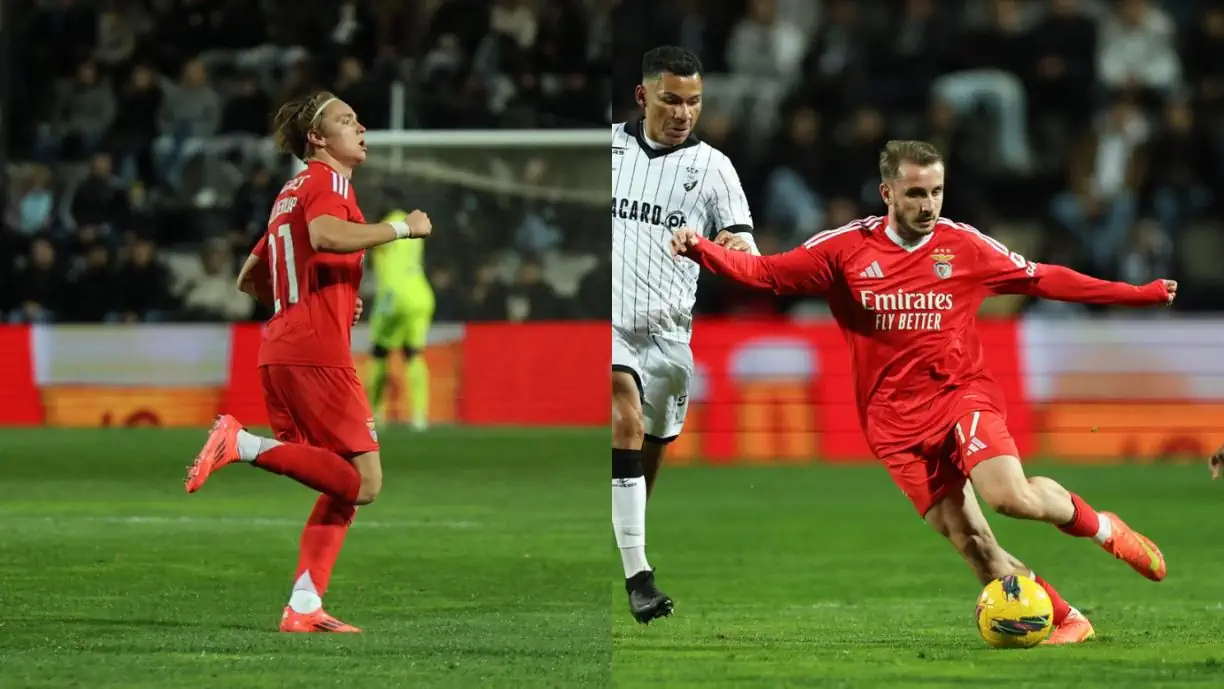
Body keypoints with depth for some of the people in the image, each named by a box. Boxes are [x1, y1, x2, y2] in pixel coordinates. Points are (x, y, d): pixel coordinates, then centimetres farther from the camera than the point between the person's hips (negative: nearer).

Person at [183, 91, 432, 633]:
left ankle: (304, 607, 2)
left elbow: (248, 280, 30)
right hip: (319, 353, -9)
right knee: (364, 481, -11)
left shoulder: (291, 194, 25)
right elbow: (325, 235, -26)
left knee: (344, 483, 11)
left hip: (278, 350, 9)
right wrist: (403, 228, -16)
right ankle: (243, 444, -19)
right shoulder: (328, 180, -3)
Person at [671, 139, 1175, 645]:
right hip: (896, 421, 1)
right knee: (969, 542, -7)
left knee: (1010, 495, -26)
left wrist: (1141, 294, 11)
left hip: (961, 393, -1)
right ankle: (1067, 620, 4)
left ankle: (1100, 527, 1)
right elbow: (765, 273, -1)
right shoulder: (846, 249, 0)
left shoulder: (964, 246, 2)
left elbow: (1043, 279, 10)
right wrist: (700, 251, -18)